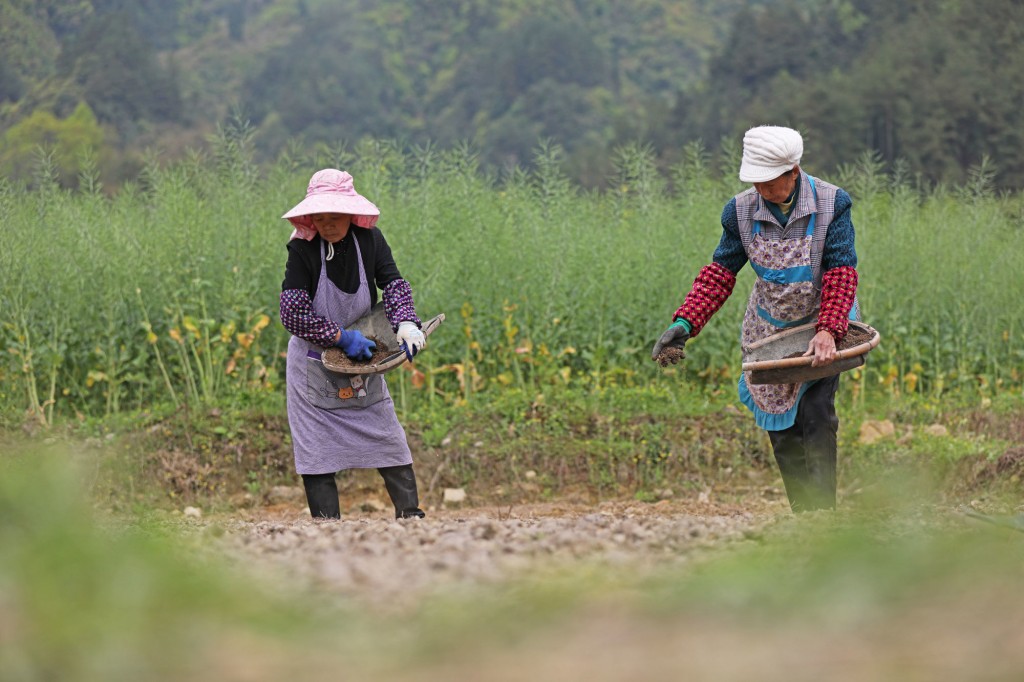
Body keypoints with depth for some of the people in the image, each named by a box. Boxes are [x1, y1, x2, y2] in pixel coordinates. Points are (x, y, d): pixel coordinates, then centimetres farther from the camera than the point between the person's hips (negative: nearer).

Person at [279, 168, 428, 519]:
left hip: (362, 358, 3)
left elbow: (394, 283, -8)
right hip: (314, 363, -3)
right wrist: (341, 337, -24)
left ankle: (410, 514, 11)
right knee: (317, 446, -3)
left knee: (388, 437, 4)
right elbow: (292, 313, -24)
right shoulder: (302, 249, -19)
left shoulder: (369, 239, -8)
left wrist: (406, 322, -27)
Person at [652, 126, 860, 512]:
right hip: (770, 330, 3)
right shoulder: (742, 210, -11)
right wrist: (685, 323, -21)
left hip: (823, 324, -3)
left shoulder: (832, 204, -18)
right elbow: (720, 274, -7)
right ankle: (802, 514, 13)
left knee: (815, 416, -17)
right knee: (782, 430, 4)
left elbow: (841, 276, -22)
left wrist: (827, 331, -36)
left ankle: (823, 513, -13)